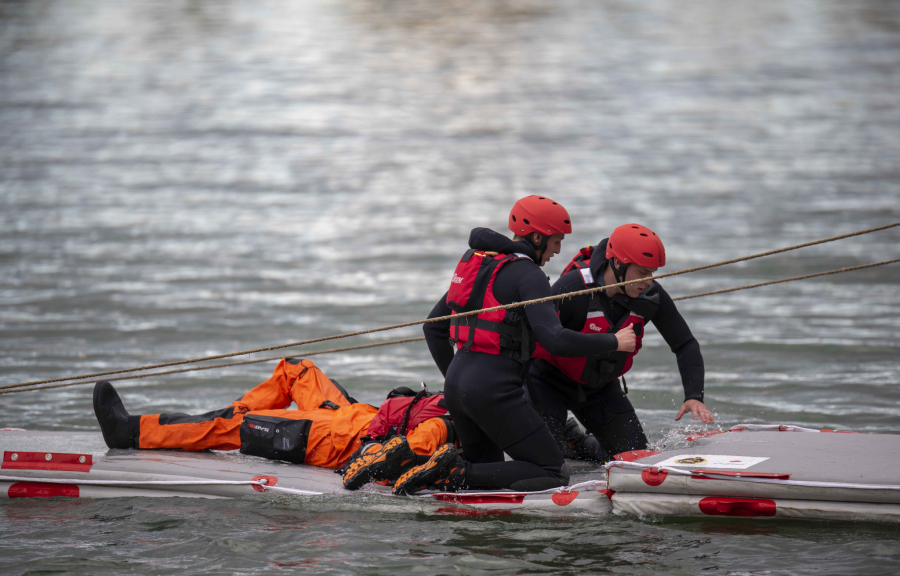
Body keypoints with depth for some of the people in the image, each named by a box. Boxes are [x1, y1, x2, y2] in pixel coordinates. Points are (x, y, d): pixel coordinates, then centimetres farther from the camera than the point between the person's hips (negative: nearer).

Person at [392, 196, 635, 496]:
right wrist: (614, 342, -9)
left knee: (489, 474, 24)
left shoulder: (475, 263, 17)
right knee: (553, 473, -5)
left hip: (456, 383, 9)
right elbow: (555, 339, -22)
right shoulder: (527, 275, -10)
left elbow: (434, 327, 22)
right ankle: (455, 473, -16)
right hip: (493, 390, -9)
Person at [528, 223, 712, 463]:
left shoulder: (651, 296, -17)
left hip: (601, 386, 5)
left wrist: (694, 396, -22)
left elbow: (686, 345, -10)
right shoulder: (572, 288, -32)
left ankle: (576, 442, 26)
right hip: (550, 380, -5)